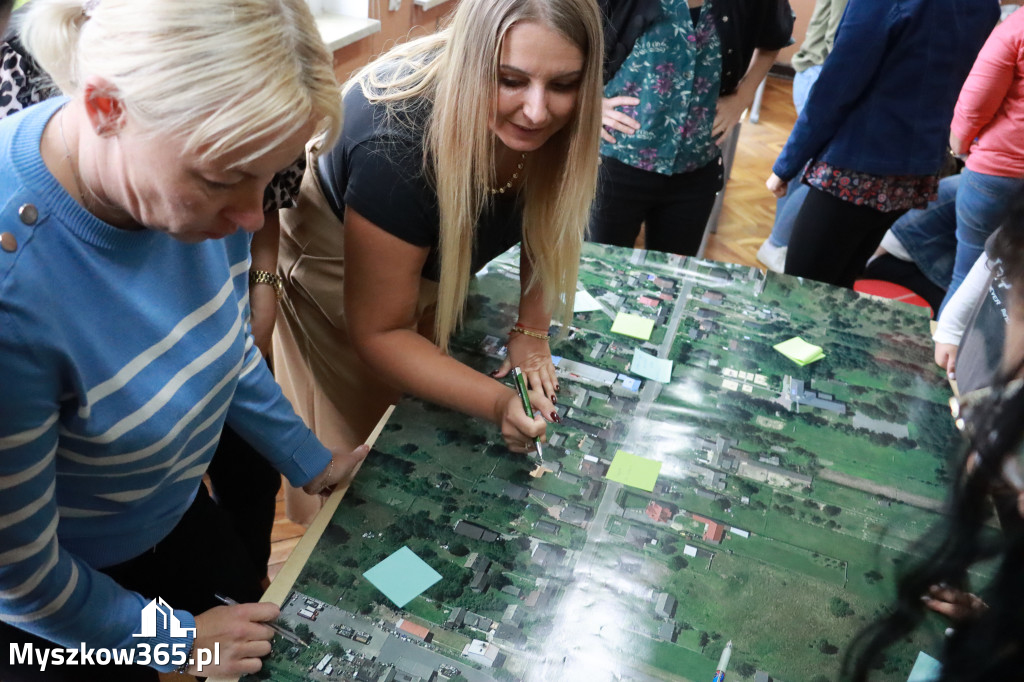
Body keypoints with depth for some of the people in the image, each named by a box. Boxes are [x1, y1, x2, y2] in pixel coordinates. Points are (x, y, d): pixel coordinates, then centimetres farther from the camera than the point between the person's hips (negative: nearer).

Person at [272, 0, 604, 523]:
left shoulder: (553, 125, -24)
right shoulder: (397, 146, -40)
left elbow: (547, 219, -5)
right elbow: (378, 332, -32)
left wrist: (531, 332, -14)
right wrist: (499, 402, -39)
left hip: (432, 265, 5)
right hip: (337, 278, -5)